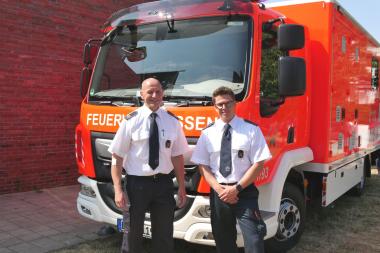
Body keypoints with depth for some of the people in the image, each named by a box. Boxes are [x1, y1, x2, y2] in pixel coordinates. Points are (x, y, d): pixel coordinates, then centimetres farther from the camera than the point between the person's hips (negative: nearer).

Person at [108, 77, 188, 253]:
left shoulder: (173, 121, 2)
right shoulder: (131, 121, -8)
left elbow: (177, 156, 4)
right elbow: (117, 157, -8)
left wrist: (182, 187, 3)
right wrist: (118, 190, -13)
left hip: (163, 183, 3)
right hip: (137, 183, -2)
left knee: (164, 235, 16)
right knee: (134, 234, 15)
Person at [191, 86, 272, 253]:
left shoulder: (251, 129, -2)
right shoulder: (208, 133, 6)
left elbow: (258, 164, -5)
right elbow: (202, 165, 5)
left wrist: (237, 188, -11)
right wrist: (219, 188, -9)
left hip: (245, 193, -2)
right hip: (218, 194, 3)